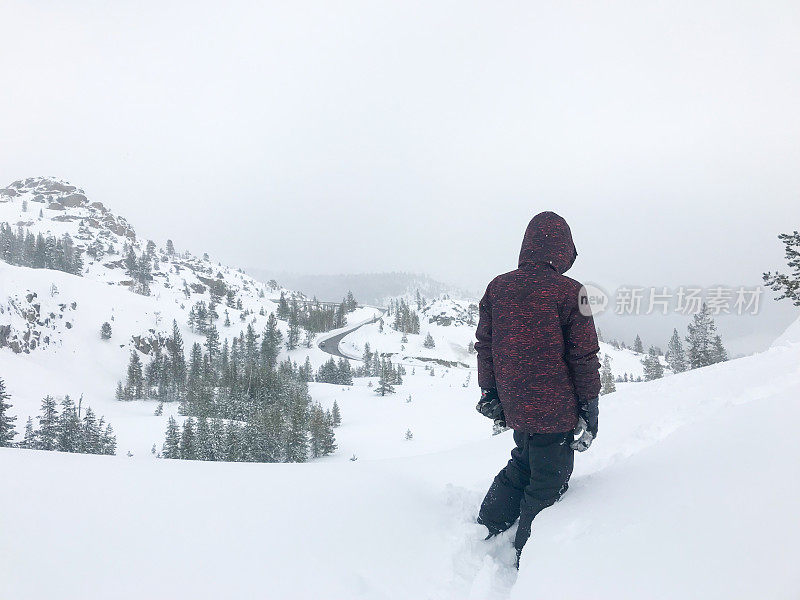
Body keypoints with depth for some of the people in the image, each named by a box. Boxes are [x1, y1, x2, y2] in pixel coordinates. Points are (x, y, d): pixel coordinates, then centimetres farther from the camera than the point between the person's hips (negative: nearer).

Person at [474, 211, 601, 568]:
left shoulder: (497, 287, 3)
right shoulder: (569, 292, -11)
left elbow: (484, 345, 7)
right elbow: (584, 356, -9)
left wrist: (489, 393, 15)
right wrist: (590, 405, 1)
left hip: (514, 406, 5)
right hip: (555, 410, -5)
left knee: (522, 465, 25)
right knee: (548, 484, 9)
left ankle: (484, 537, 26)